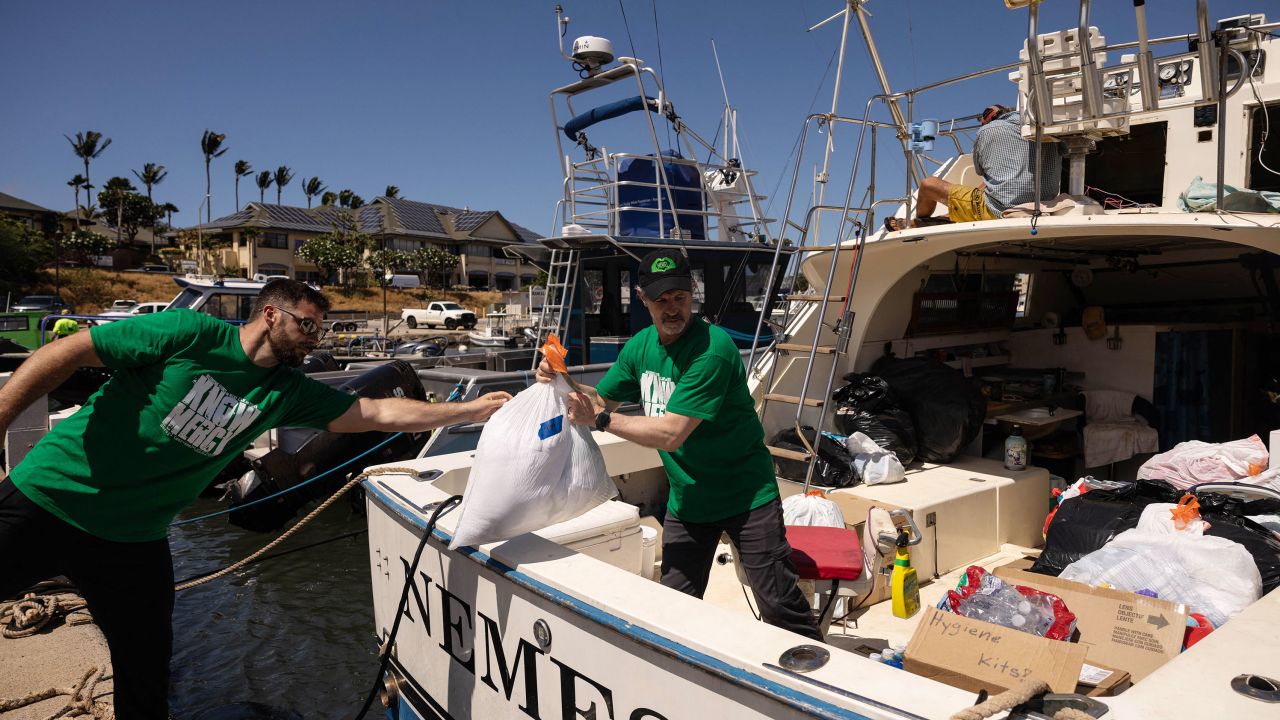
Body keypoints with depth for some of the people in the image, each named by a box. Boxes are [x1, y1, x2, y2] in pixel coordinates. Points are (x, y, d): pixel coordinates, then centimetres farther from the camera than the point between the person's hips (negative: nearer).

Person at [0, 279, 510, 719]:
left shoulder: (287, 392, -1)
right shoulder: (188, 334, -16)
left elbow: (381, 413, -2)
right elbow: (66, 352, -12)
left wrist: (472, 409, -4)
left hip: (133, 539, 4)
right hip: (43, 500, -4)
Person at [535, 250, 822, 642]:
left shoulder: (713, 348, -24)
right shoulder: (641, 346, 1)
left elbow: (671, 434, -28)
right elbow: (600, 400, 11)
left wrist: (599, 419, -22)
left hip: (746, 494, -6)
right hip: (686, 499, 7)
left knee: (780, 606, -1)